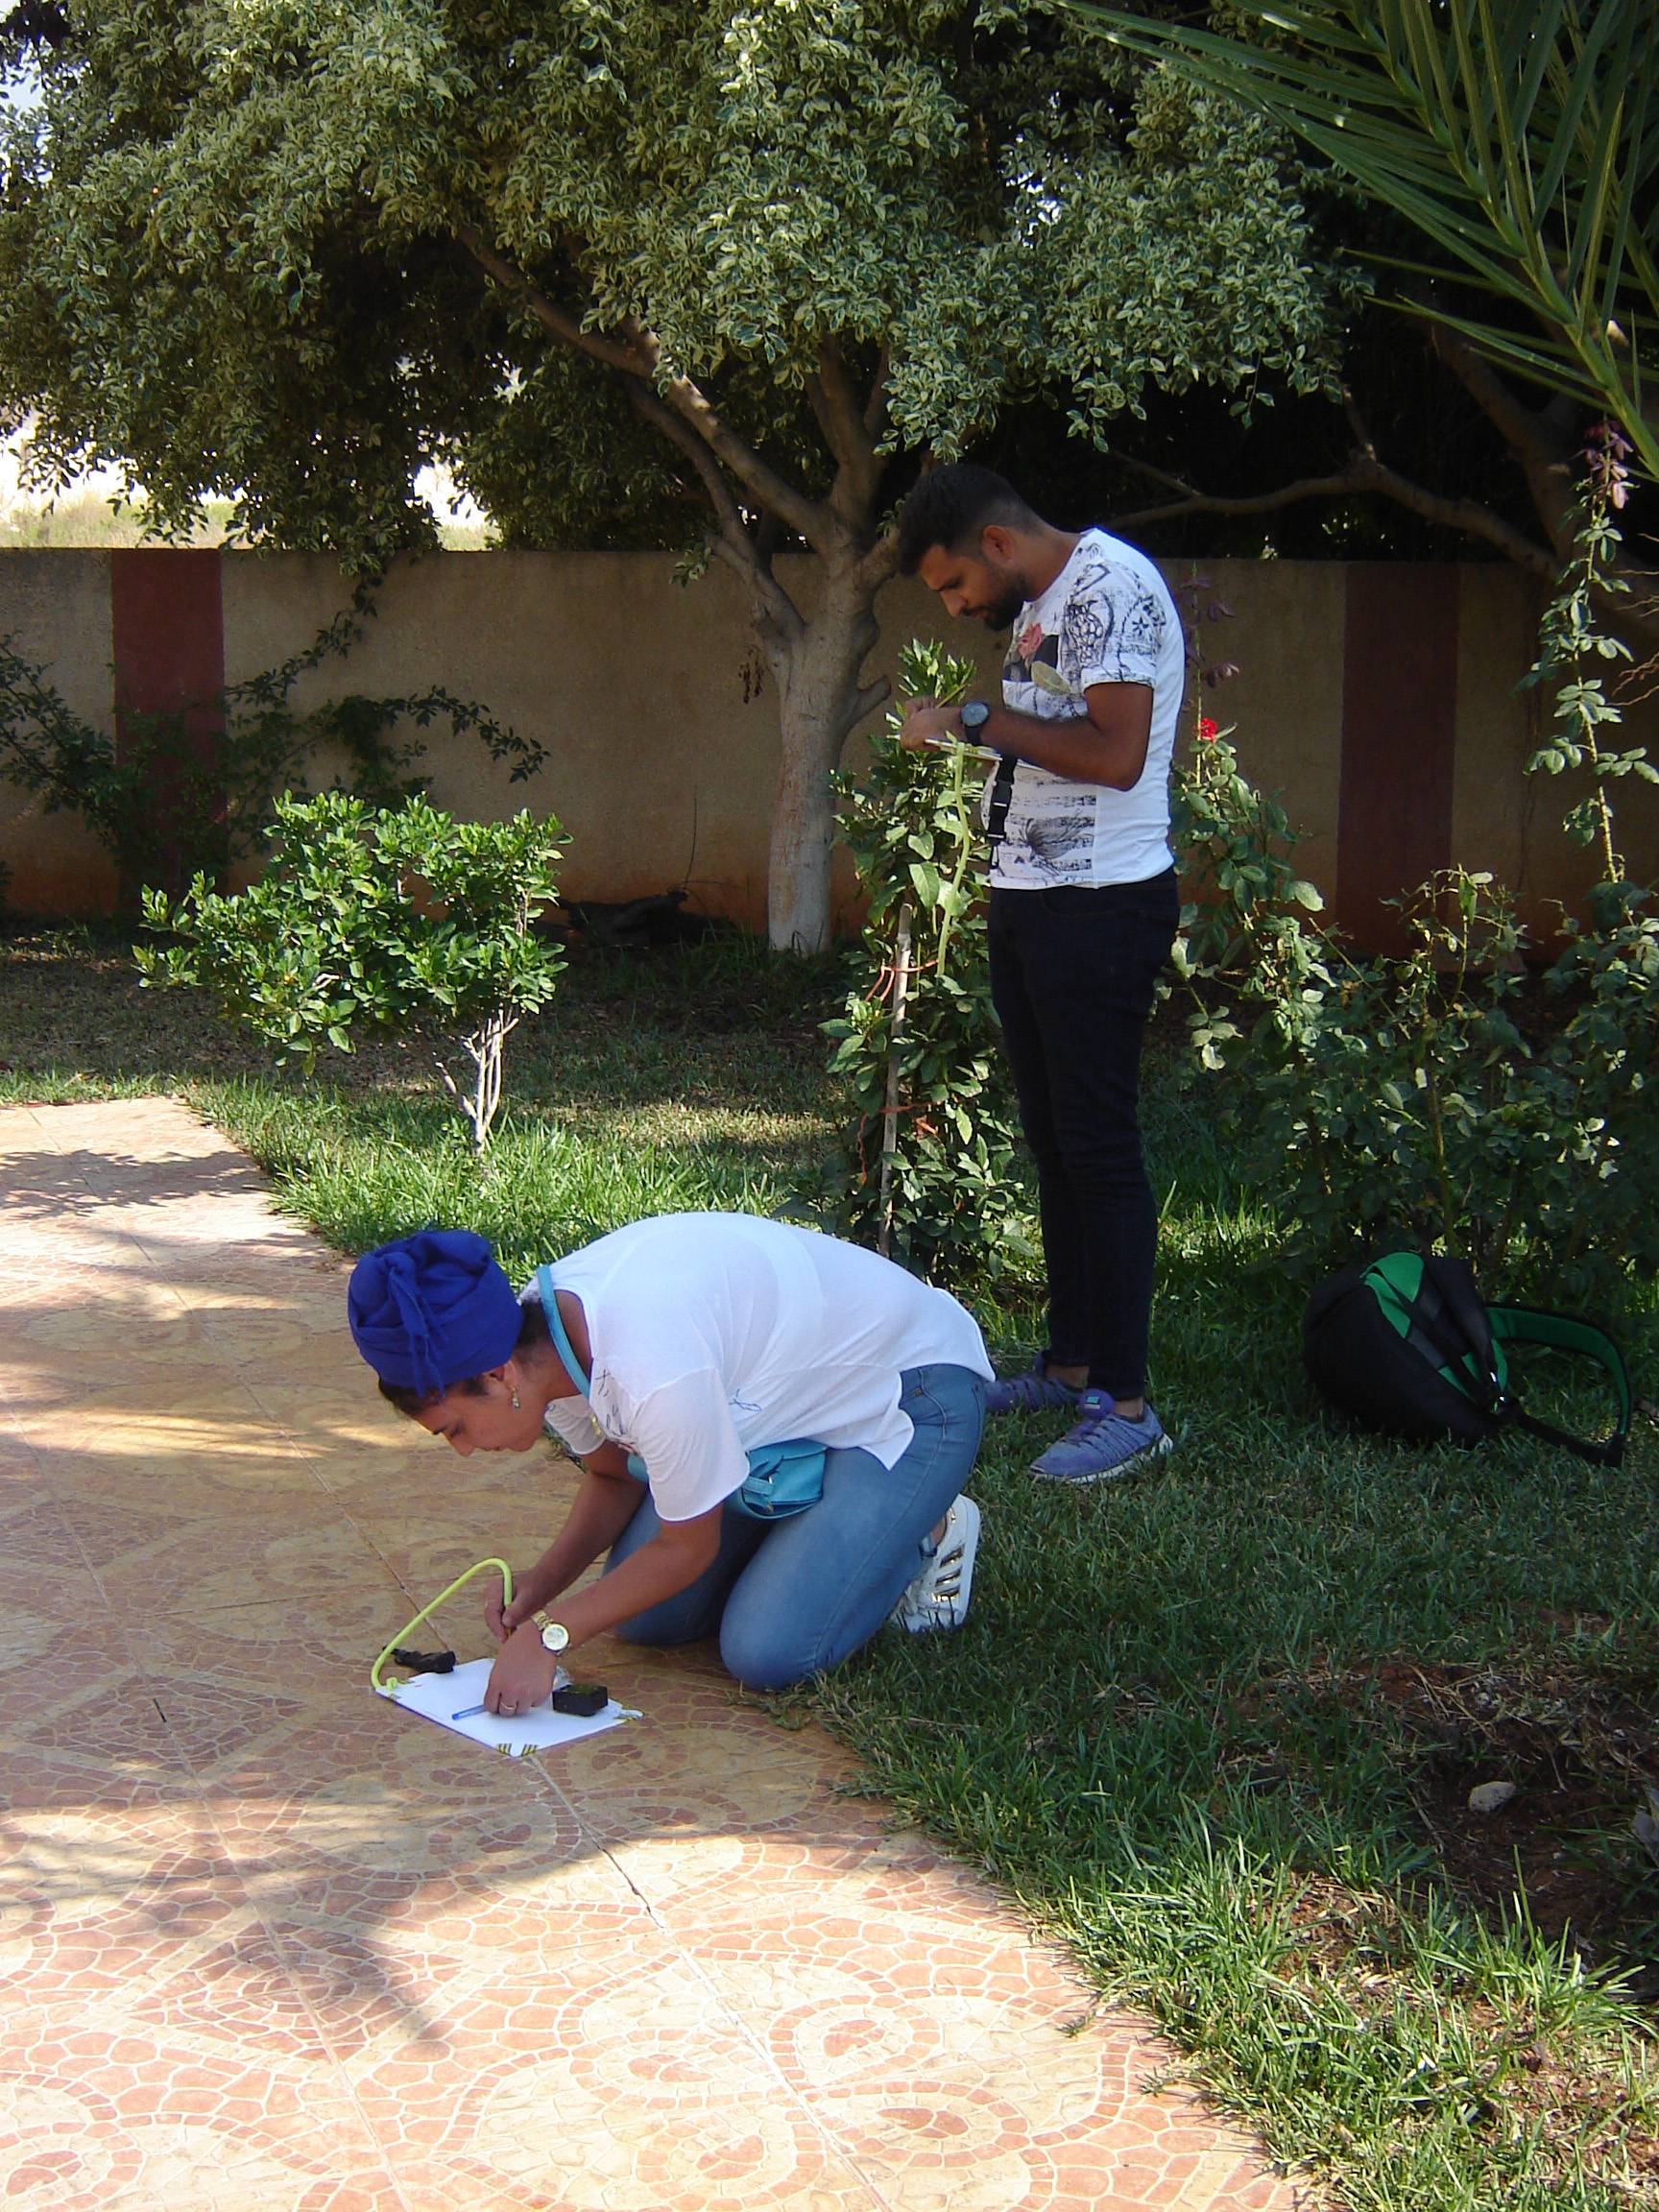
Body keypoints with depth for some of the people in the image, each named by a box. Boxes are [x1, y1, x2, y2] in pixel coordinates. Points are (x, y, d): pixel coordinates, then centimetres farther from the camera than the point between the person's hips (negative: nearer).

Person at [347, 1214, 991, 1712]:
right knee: (644, 1616, -1)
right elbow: (613, 1475, 5)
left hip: (910, 1392, -8)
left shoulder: (652, 1369, -40)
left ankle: (925, 1534, 5)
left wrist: (551, 1635, -19)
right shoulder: (541, 1330, -13)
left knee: (767, 1651, -19)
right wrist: (543, 1581, -11)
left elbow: (686, 1547, -23)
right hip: (787, 1393, 8)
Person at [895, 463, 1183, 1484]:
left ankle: (1127, 1404, -2)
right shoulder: (1039, 606, 16)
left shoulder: (1112, 583, -14)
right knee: (1052, 1139, 14)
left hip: (1102, 909, -10)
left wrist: (976, 719, -18)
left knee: (1099, 1145, -8)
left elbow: (1116, 752, -25)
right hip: (1030, 902, 10)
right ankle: (1071, 1363, 25)